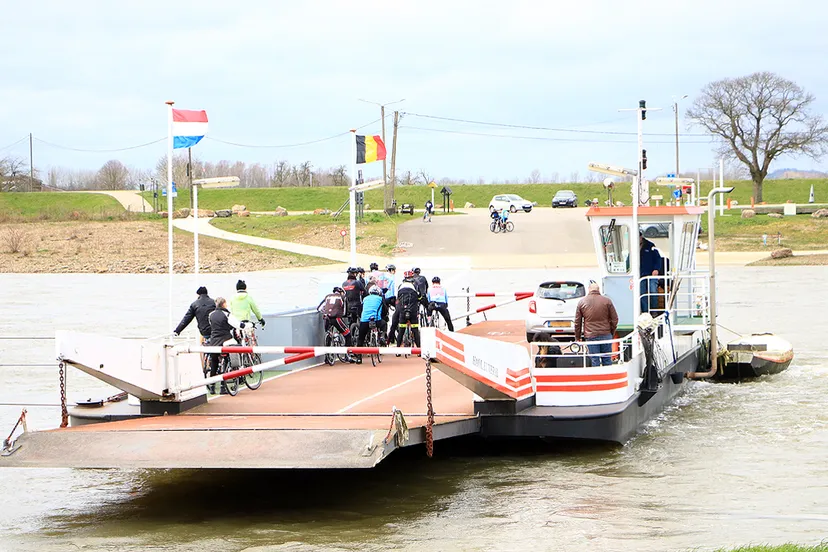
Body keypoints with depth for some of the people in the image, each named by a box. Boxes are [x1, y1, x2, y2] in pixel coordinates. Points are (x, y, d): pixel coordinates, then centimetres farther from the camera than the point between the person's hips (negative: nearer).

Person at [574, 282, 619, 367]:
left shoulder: (581, 302, 5)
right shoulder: (607, 301, 2)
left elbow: (577, 322, 7)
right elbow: (614, 319, 4)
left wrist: (577, 338, 14)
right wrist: (612, 333, 15)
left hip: (590, 336, 0)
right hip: (606, 335, 1)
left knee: (595, 362, -1)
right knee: (607, 360, 8)